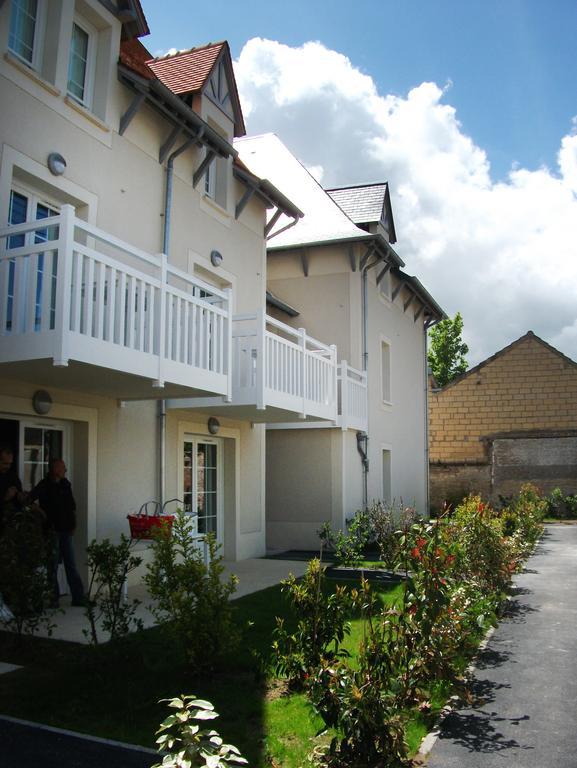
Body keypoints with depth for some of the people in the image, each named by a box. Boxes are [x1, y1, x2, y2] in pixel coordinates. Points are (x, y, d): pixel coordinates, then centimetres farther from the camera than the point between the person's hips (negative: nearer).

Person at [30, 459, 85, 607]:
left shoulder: (65, 484, 8)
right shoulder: (44, 486, -9)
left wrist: (73, 524, 7)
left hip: (66, 531, 5)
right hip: (52, 531, -5)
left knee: (71, 565, 7)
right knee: (53, 566, 4)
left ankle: (78, 597, 10)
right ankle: (53, 599, 14)